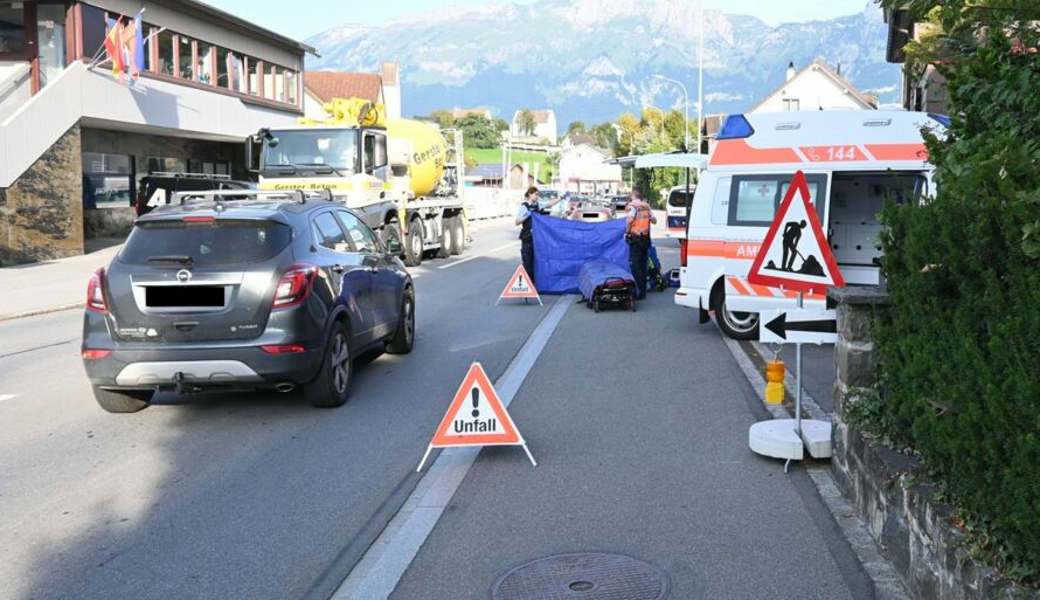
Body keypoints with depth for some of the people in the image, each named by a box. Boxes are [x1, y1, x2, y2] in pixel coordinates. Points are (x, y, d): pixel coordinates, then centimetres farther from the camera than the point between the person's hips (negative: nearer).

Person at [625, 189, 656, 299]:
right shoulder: (646, 206, 10)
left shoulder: (632, 205, -10)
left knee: (635, 265, -5)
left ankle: (639, 292, -9)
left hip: (635, 238, -7)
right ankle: (643, 291, 18)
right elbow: (654, 221, 15)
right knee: (643, 264, 13)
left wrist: (627, 232, -13)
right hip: (645, 238, 7)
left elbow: (629, 220, -25)